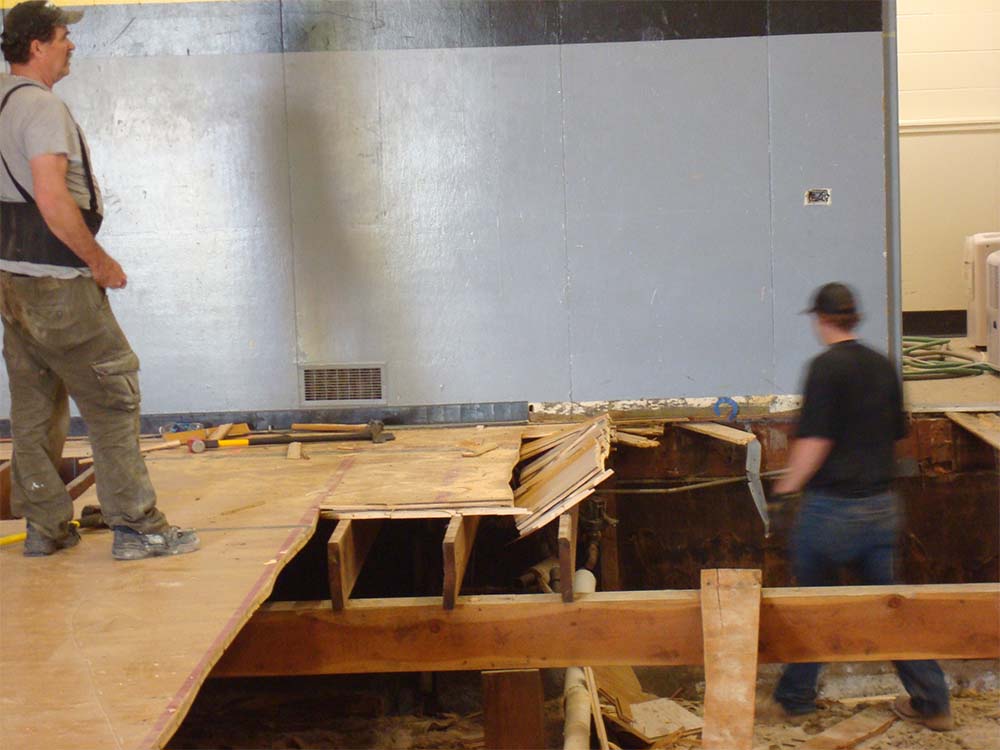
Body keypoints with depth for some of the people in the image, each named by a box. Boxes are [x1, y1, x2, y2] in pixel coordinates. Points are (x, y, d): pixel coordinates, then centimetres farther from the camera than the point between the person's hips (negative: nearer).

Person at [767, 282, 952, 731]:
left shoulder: (827, 366, -13)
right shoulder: (883, 367, 8)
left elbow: (815, 441, -18)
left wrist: (787, 486, -5)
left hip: (832, 506, -6)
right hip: (881, 505, 6)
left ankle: (795, 697, 20)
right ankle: (931, 701, 13)